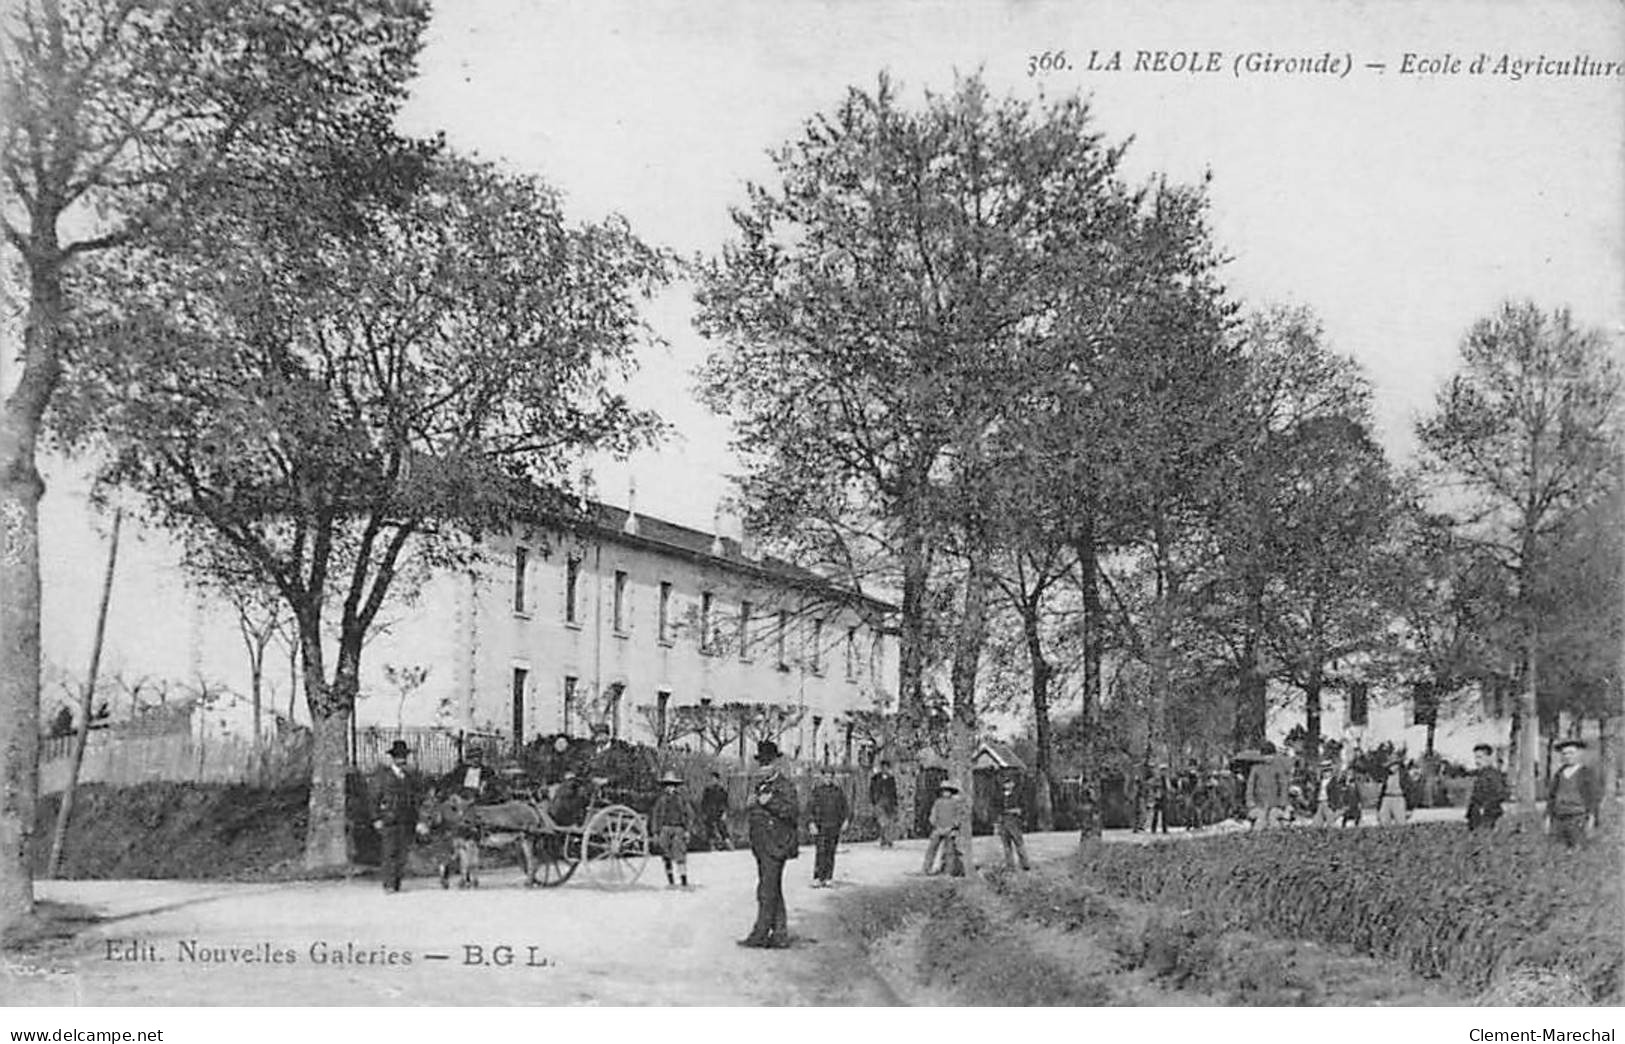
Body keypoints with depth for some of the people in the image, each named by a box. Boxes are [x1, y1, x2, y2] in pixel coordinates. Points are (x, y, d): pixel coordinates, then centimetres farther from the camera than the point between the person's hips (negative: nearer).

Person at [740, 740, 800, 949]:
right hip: (761, 845, 9)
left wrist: (769, 802, -22)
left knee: (767, 891, -8)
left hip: (775, 845, -9)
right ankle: (780, 935, 15)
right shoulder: (761, 785, 19)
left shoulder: (784, 785, -7)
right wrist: (753, 803, 12)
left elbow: (793, 811, -20)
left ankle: (760, 935, -6)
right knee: (773, 892, 11)